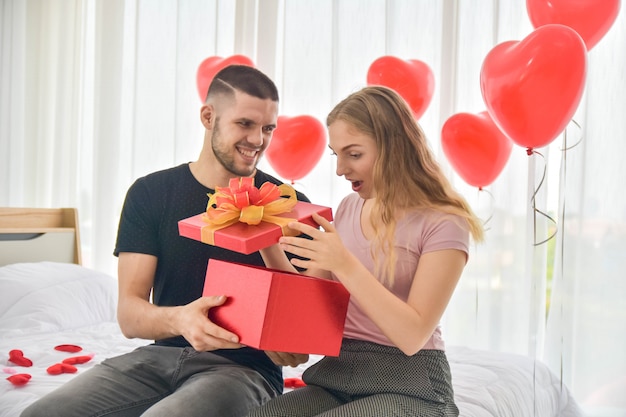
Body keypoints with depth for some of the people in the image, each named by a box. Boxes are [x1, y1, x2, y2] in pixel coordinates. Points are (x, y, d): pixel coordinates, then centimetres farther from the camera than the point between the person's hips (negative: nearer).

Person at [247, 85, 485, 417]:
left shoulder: (442, 224, -10)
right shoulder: (348, 208, 9)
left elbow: (413, 335, -17)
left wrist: (345, 265, -25)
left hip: (407, 386, -5)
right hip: (337, 374, 5)